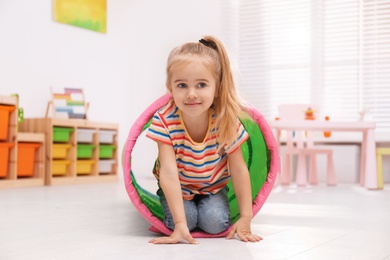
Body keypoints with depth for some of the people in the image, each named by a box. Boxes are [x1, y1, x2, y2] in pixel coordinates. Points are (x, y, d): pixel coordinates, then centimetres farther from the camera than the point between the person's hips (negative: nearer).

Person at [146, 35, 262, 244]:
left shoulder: (226, 121, -27)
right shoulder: (164, 121, -31)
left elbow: (239, 171, -19)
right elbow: (169, 172, -36)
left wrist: (245, 219, -21)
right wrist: (180, 224, -42)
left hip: (213, 186, 1)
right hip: (178, 187, -1)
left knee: (215, 223, -21)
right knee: (187, 218, -25)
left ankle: (212, 204, 14)